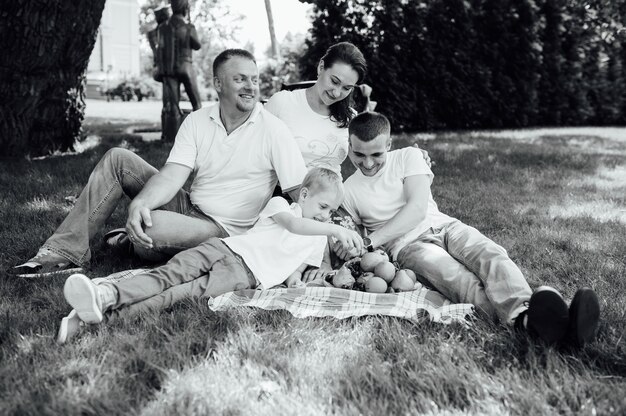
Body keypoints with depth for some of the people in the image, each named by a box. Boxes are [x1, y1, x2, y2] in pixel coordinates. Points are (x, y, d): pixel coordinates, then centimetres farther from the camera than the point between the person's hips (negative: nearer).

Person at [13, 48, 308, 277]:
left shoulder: (273, 131, -12)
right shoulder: (197, 122, 1)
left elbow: (303, 192, -14)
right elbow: (173, 175, -11)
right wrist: (139, 201, -31)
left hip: (224, 231, -5)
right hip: (188, 207, 6)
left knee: (149, 227, -34)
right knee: (117, 159, -5)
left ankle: (131, 240, 5)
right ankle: (66, 251, -6)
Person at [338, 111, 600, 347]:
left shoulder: (407, 157, 8)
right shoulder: (348, 191, 11)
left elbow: (417, 207, -8)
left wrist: (370, 241, -15)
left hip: (444, 226, 3)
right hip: (407, 246, -2)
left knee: (491, 255, -31)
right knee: (458, 280, -34)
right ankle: (524, 319, -63)